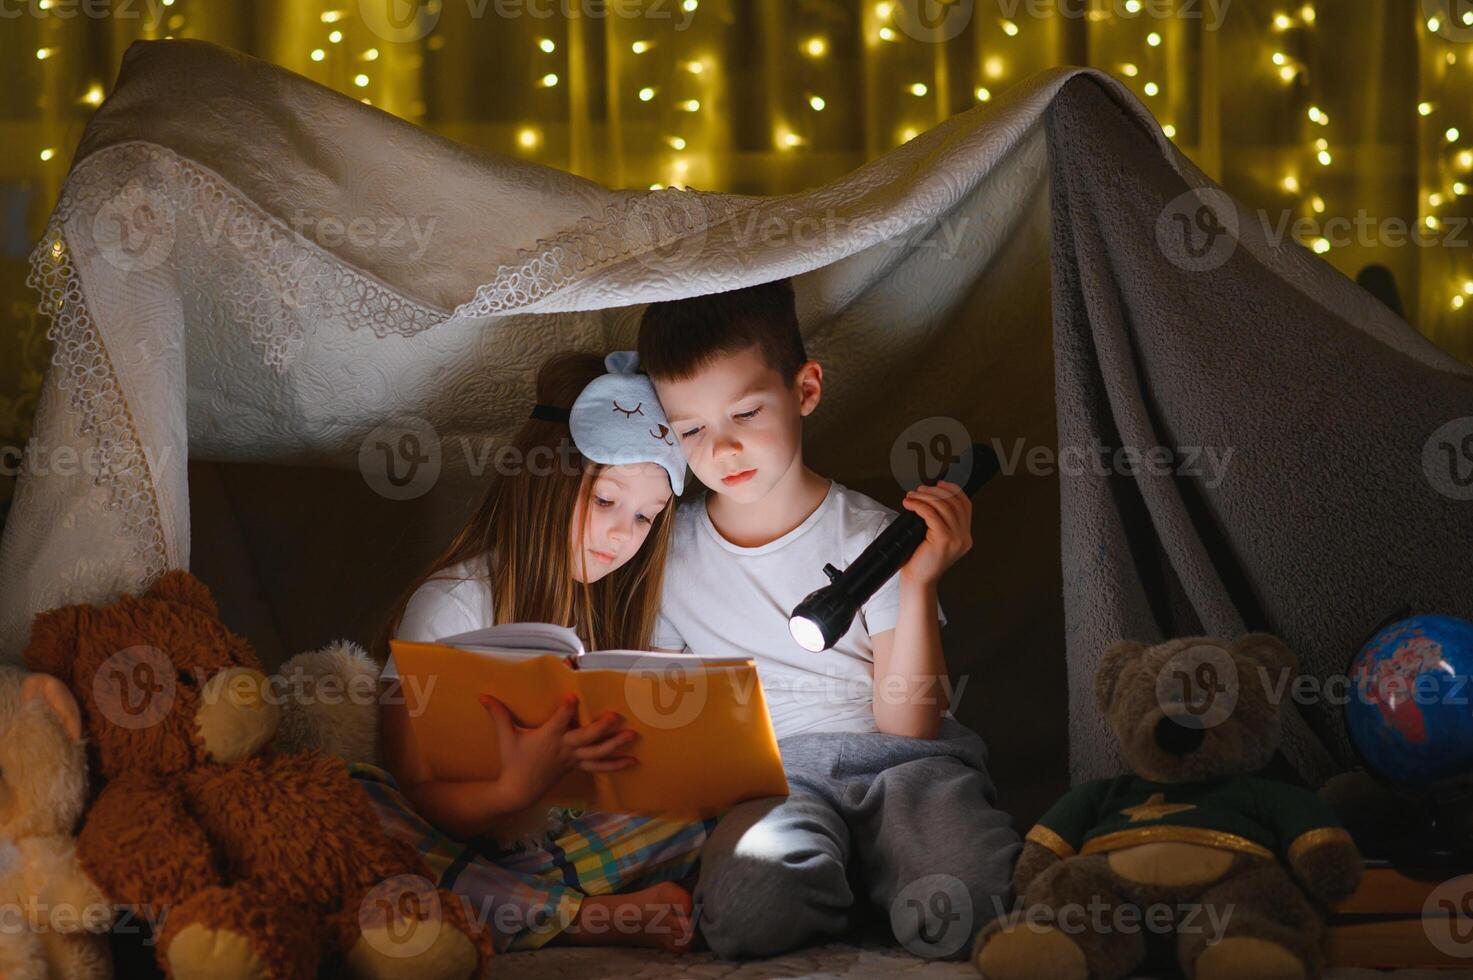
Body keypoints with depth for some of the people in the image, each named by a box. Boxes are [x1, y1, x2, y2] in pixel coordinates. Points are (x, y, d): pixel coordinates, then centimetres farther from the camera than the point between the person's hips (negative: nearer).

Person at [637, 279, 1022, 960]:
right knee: (748, 909, -37)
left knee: (961, 902, -35)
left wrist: (918, 585, -14)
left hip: (896, 763, -1)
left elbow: (906, 722, -2)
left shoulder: (870, 537, 3)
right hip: (767, 784, 1)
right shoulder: (668, 553, 11)